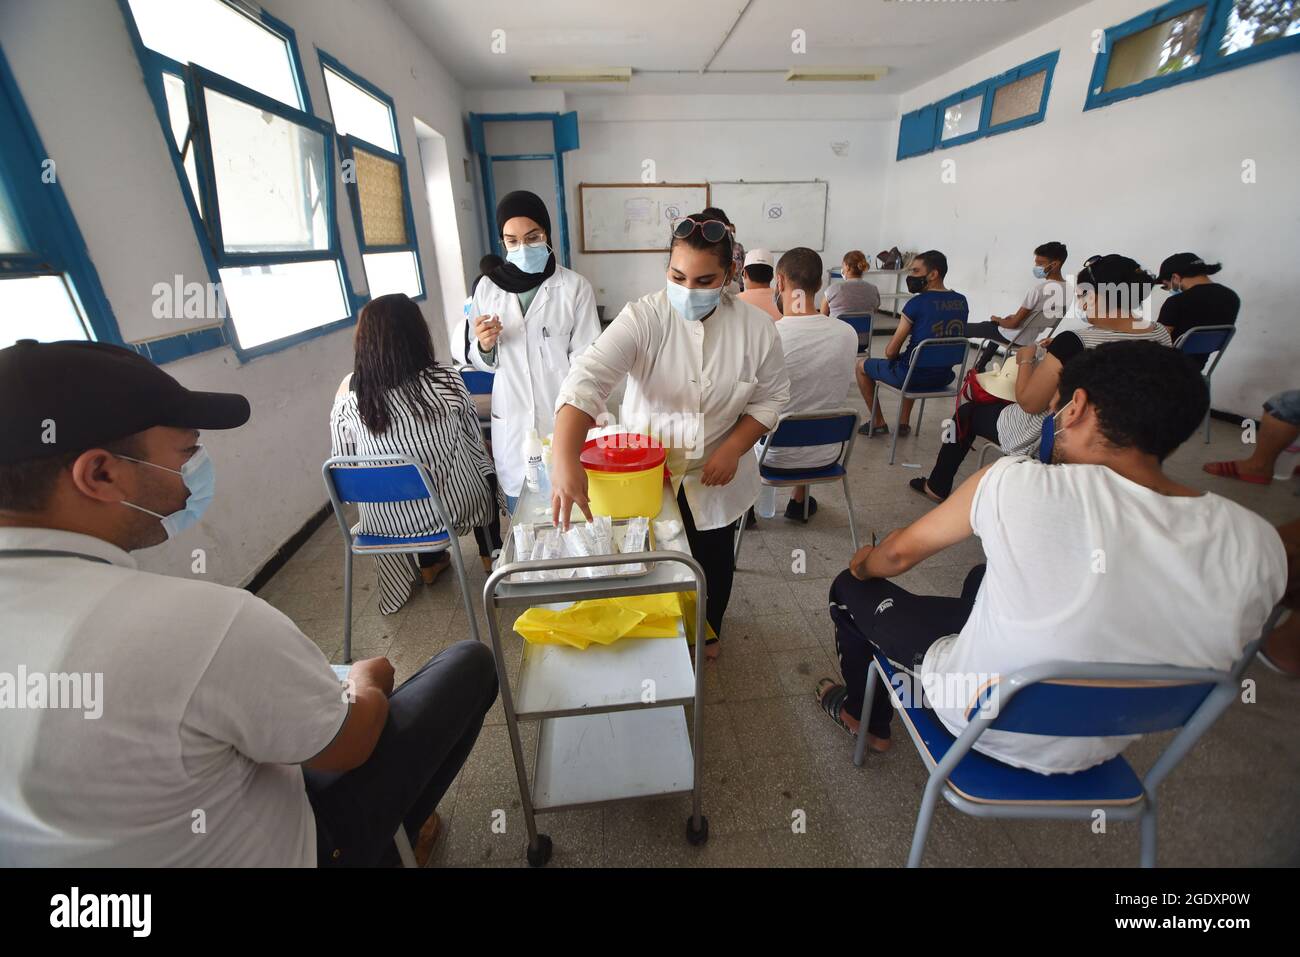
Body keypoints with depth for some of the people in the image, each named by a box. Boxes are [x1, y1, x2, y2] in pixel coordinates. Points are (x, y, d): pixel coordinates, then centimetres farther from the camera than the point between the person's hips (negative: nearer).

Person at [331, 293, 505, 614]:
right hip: (450, 506, -2)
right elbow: (475, 440, -3)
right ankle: (491, 556, 40)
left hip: (384, 520, 3)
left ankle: (430, 564, 45)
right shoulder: (445, 380, -17)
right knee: (485, 470, 29)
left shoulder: (348, 393, -12)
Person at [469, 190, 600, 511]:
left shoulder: (575, 286, -7)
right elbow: (484, 363, 11)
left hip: (564, 418, -2)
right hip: (512, 422, 3)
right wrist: (484, 346, -11)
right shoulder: (488, 288, 3)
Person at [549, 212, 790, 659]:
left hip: (716, 480, 2)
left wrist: (733, 448, -18)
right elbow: (588, 377, -34)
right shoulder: (643, 317, -21)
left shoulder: (756, 327, -12)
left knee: (713, 561, 21)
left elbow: (771, 396, -2)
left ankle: (707, 632, 53)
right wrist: (566, 458, -50)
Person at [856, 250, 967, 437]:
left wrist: (895, 357, 8)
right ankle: (904, 422, 35)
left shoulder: (917, 303, -17)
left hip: (915, 376, -7)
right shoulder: (962, 302, 3)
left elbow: (890, 352, -14)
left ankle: (878, 423, 24)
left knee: (862, 367, 17)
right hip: (944, 377, 7)